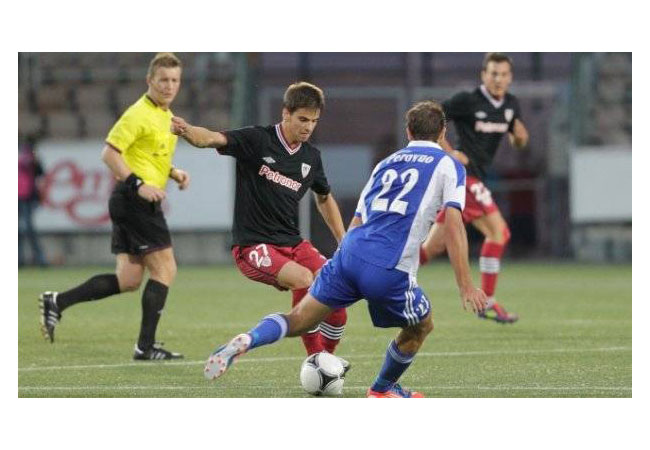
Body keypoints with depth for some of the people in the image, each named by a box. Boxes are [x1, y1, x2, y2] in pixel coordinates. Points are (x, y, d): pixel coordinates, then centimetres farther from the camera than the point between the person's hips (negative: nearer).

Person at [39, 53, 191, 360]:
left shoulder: (166, 116, 17)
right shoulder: (139, 114, -13)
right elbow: (110, 153, -19)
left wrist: (174, 173, 10)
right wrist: (139, 185, -25)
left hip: (134, 201, 10)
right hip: (134, 199, -10)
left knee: (128, 280, 8)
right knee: (164, 269, -8)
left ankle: (57, 302, 11)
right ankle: (146, 346, -6)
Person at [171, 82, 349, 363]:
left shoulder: (311, 157, 8)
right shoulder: (257, 140, -9)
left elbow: (324, 199, 26)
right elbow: (213, 139, -25)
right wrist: (186, 131, -48)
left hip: (292, 243, 6)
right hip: (253, 246, -6)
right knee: (304, 279, -31)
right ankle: (315, 359, -15)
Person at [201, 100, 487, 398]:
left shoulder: (386, 164, 26)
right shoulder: (448, 166, 10)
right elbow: (453, 224, -3)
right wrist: (465, 286, -5)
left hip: (351, 252, 4)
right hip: (389, 272, -4)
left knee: (298, 321, 8)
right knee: (421, 327, 24)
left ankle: (246, 341, -21)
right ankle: (382, 389, 40)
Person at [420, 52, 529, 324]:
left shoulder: (511, 105, 10)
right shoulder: (467, 101, -12)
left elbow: (518, 143, 20)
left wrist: (520, 136, -4)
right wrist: (449, 152, -15)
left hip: (474, 177, 8)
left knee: (432, 248, 8)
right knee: (498, 231, -16)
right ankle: (487, 302, -12)